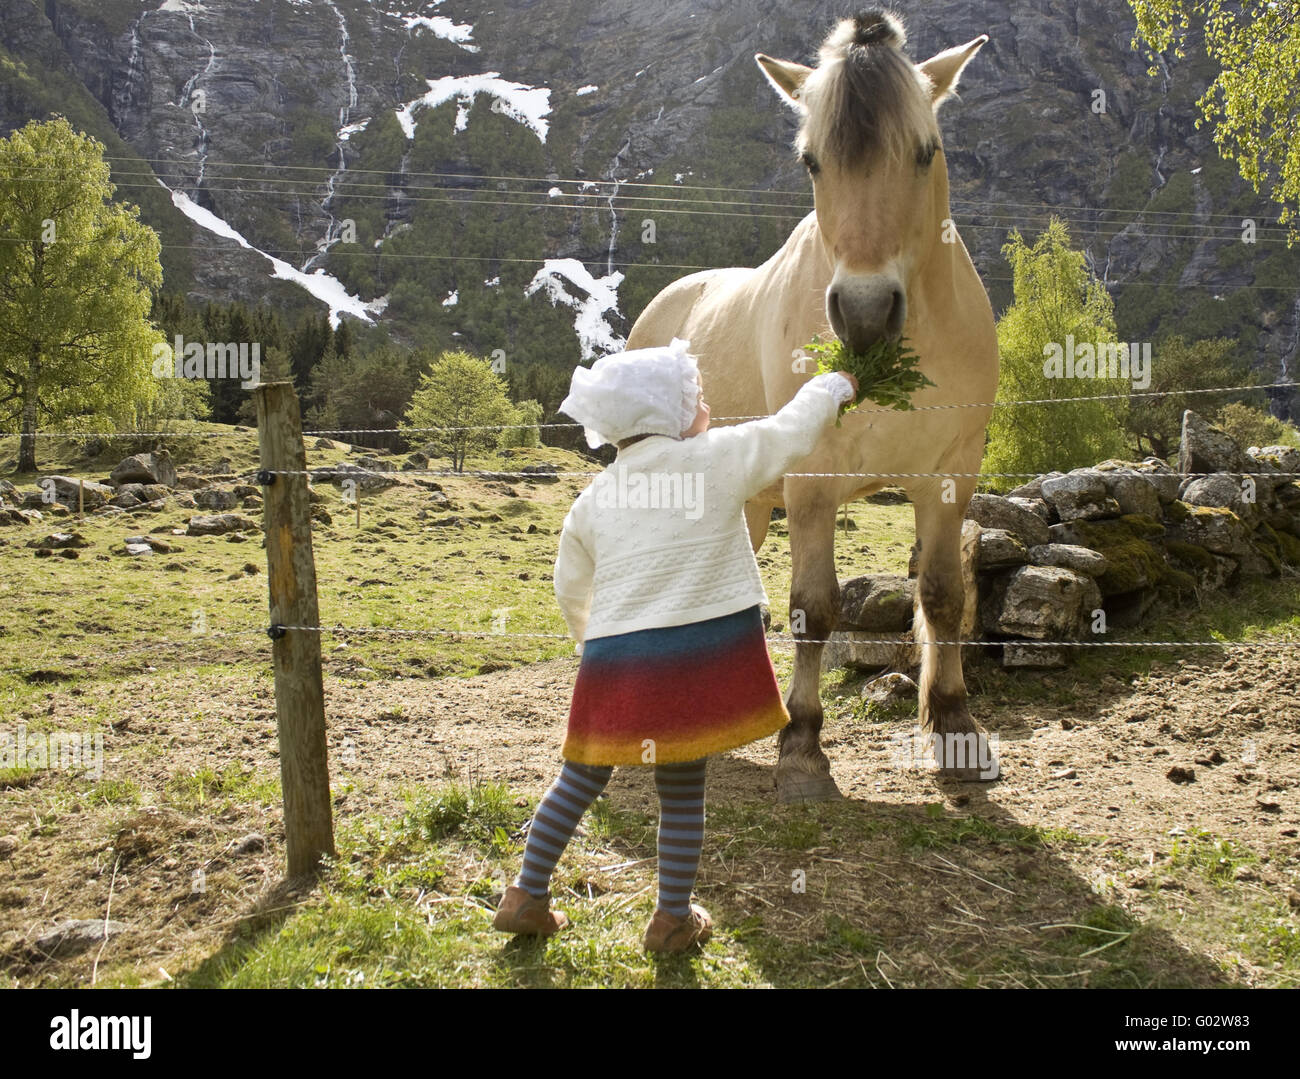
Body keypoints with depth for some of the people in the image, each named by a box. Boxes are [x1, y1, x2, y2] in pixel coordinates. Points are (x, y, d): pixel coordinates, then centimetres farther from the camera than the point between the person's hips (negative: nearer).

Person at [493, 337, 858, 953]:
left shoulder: (593, 499, 8)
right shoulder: (714, 459, -4)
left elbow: (570, 590, 17)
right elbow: (792, 432, 8)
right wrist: (834, 387, 28)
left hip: (612, 658, 4)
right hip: (695, 658, -4)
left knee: (581, 778, 17)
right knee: (682, 789, 9)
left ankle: (527, 898, 26)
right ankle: (673, 920, 22)